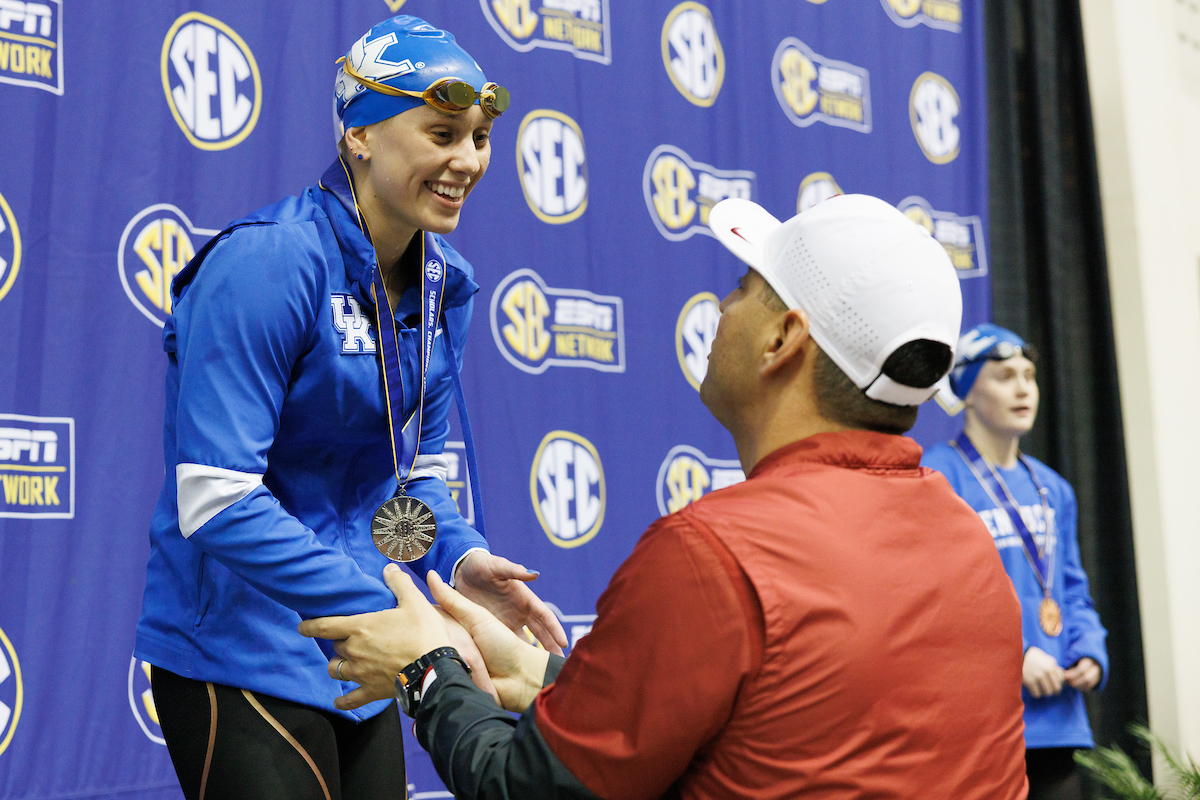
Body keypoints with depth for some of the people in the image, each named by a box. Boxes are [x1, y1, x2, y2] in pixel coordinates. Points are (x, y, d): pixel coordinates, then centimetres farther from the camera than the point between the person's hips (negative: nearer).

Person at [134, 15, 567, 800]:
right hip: (240, 656, -7)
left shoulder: (442, 282, 3)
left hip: (355, 658, 8)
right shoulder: (268, 264, -21)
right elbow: (214, 500, -26)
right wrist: (388, 613, -29)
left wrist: (462, 559, -10)